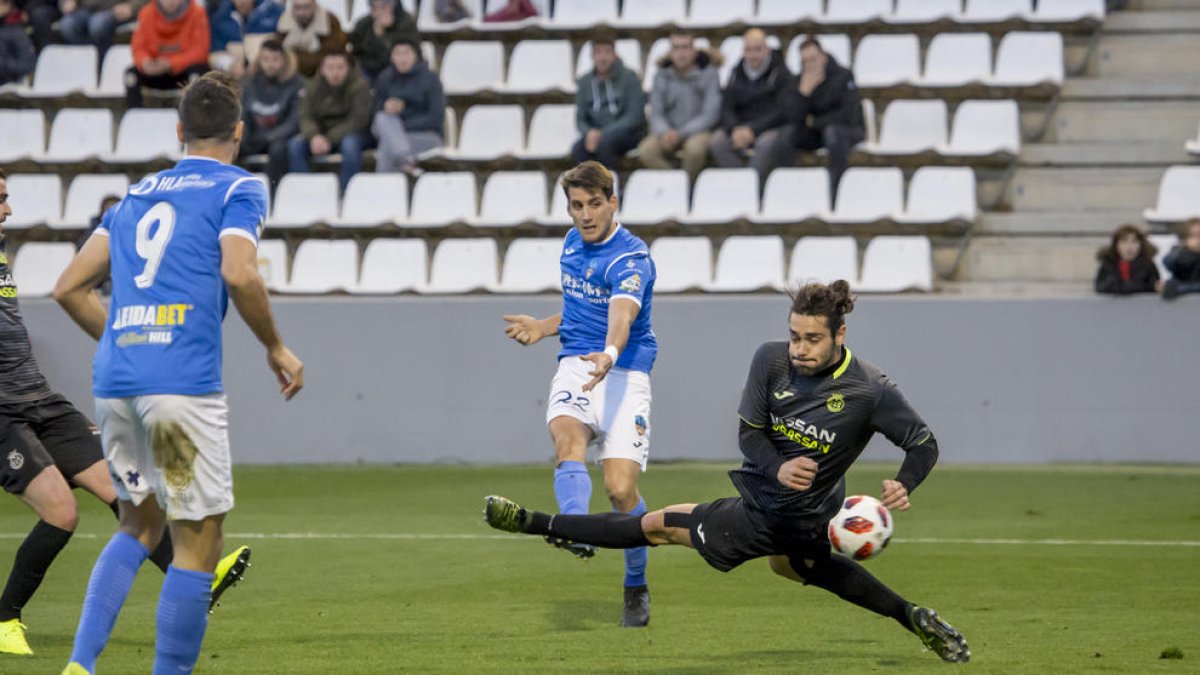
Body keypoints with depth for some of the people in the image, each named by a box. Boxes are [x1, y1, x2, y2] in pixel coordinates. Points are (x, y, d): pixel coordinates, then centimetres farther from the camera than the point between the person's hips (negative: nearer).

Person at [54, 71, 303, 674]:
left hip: (114, 377, 6)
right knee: (198, 545, 2)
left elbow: (70, 288, 18)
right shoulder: (238, 188, 4)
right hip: (184, 380, -6)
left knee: (140, 525, 22)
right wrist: (277, 349, 0)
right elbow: (239, 275, -13)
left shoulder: (136, 195, 21)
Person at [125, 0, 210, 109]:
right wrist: (145, 62, -31)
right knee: (132, 74, -23)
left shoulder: (196, 13, -15)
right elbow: (139, 48, -5)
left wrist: (170, 64, -31)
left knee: (197, 71, -35)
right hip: (156, 72, 2)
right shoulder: (147, 14, -8)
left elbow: (199, 51, -17)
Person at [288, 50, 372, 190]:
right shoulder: (314, 87, 0)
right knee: (295, 144, -23)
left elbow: (358, 120, -20)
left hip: (352, 133, -4)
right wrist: (315, 136, -29)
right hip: (322, 133, 4)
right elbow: (306, 117, -6)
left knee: (350, 144, -39)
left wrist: (329, 139, -29)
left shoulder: (359, 86, -13)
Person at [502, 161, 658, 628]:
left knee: (620, 487, -11)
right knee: (567, 436, -29)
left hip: (625, 373, -5)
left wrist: (609, 354, -53)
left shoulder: (630, 258, -14)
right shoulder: (573, 244, 12)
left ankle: (636, 587, 13)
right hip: (575, 365, 5)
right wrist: (544, 328, 22)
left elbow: (622, 314, -35)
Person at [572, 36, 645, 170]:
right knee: (578, 149, -30)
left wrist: (603, 133, -19)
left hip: (627, 132, -3)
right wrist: (589, 132, -14)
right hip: (597, 132, 3)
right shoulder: (585, 82, 8)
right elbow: (580, 118, 10)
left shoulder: (628, 77, -5)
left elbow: (634, 116, -9)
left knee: (604, 141, -37)